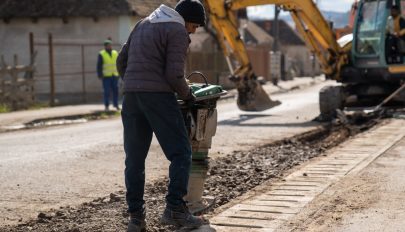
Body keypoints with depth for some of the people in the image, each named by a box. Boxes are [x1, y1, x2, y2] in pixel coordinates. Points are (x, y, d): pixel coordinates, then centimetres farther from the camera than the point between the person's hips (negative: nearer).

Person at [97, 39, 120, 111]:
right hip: (106, 76, -4)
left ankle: (116, 105, 10)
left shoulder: (115, 53, 11)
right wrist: (100, 75, -8)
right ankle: (107, 106, 1)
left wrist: (119, 74, 11)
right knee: (107, 91, -4)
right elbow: (99, 66, -2)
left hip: (114, 75, 4)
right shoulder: (101, 54, -1)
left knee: (115, 90, 3)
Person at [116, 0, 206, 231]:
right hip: (158, 96, -7)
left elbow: (122, 60, 22)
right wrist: (187, 95, 5)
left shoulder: (143, 24, 21)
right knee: (180, 153, 0)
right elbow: (174, 74, -12)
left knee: (134, 158, 9)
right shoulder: (178, 32, -3)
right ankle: (175, 209, -7)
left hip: (131, 97, 8)